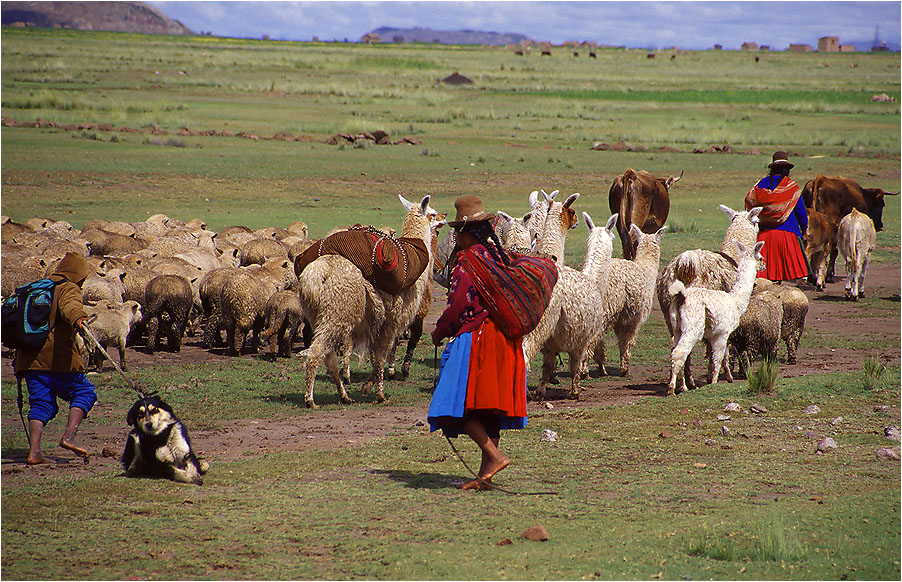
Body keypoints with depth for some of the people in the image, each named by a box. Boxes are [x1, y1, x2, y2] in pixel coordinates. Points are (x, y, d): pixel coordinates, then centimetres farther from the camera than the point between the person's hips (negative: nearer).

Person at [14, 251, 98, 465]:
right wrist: (78, 318, -47)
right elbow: (70, 306, -25)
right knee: (84, 392, 5)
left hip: (29, 359, 7)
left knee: (41, 404, 7)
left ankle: (34, 451, -8)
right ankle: (68, 437, -11)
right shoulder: (69, 289, 0)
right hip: (57, 359, -7)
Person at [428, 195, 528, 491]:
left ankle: (495, 456, -15)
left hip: (476, 338, -9)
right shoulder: (500, 254, 13)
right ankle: (486, 473, 10)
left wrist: (439, 332, 0)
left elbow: (459, 304, -16)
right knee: (490, 406, 10)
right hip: (505, 341, 9)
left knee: (459, 406, -6)